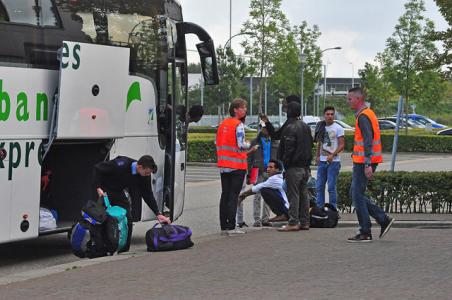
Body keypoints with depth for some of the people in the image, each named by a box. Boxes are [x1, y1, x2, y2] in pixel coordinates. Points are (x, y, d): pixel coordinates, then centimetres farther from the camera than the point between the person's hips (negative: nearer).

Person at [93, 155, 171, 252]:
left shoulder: (144, 176, -14)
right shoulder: (121, 165, -33)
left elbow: (148, 195, -2)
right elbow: (97, 169, -24)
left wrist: (158, 214, -9)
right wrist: (98, 188, -30)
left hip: (118, 193, 6)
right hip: (104, 191, -6)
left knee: (128, 220, -2)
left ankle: (124, 250, 5)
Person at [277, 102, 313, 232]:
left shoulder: (290, 128, -15)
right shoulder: (305, 126, 13)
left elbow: (288, 149, -19)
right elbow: (310, 144, 18)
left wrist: (285, 163, -11)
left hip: (294, 166, -8)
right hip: (305, 166, 8)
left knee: (293, 194, -6)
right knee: (303, 193, 12)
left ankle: (293, 222, -6)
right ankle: (304, 222, 15)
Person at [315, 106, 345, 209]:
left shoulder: (338, 128, -5)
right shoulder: (321, 127, 13)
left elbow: (341, 145, -9)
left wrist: (332, 155, -19)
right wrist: (317, 156, 10)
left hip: (333, 162, -6)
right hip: (322, 161, 6)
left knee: (331, 187, -6)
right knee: (319, 186, 7)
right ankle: (319, 208, 14)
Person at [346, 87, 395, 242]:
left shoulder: (363, 117, -15)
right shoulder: (368, 114, 18)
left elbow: (368, 142, -22)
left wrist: (367, 165, -26)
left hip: (364, 162, -10)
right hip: (362, 162, 10)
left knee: (357, 196, -5)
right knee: (356, 195, 13)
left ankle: (365, 233, -1)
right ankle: (383, 219, 12)